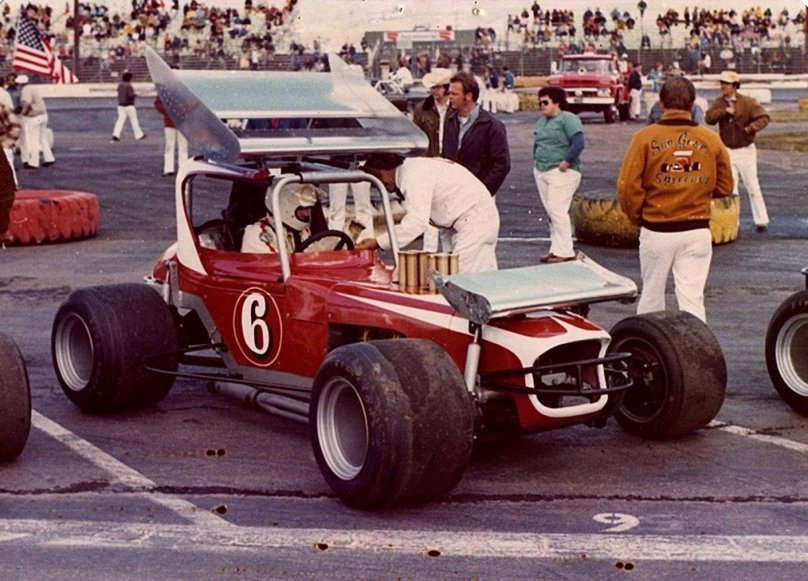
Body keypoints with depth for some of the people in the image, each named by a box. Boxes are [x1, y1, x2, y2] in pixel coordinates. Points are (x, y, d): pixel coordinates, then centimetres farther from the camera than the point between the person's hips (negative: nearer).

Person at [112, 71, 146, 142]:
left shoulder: (120, 85, 5)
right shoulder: (129, 86, -16)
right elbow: (130, 95, -22)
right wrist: (135, 95, -3)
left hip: (121, 105, 6)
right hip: (129, 106, -6)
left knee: (120, 120, 0)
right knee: (134, 120, 6)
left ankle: (116, 134, -16)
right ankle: (138, 135, 16)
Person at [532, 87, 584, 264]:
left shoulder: (568, 119, -9)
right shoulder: (542, 120, 16)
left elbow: (579, 143, -19)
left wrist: (566, 162, -18)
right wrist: (536, 160, 15)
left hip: (561, 173, -8)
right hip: (541, 172, 8)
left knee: (557, 211, -12)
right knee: (551, 212, 9)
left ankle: (565, 252, -8)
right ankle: (556, 249, 15)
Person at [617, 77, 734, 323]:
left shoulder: (645, 137, -8)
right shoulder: (711, 139, 0)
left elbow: (628, 186, -11)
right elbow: (724, 186, 8)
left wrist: (637, 218, 5)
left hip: (656, 231, -1)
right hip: (697, 232, 1)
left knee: (651, 295, 15)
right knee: (692, 298, 3)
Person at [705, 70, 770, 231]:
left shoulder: (747, 102, -11)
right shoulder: (719, 103, 2)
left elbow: (764, 117, -18)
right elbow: (709, 117, -13)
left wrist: (751, 127, -35)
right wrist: (725, 111, -25)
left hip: (745, 150, -4)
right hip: (727, 151, 4)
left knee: (752, 186, 0)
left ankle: (761, 220, 8)